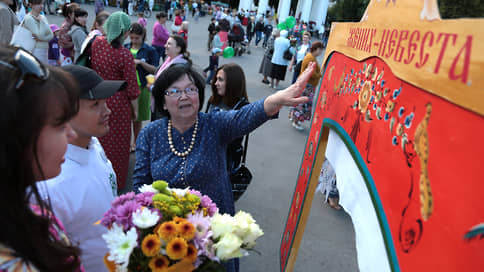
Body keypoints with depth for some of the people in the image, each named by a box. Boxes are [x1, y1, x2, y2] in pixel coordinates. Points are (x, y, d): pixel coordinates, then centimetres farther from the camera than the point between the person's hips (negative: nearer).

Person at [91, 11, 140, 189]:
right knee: (118, 142, 10)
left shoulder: (97, 43, -5)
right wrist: (134, 108, -3)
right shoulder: (125, 54, -22)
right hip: (118, 102, -6)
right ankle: (117, 181, 26)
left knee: (100, 138, 21)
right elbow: (131, 87, -15)